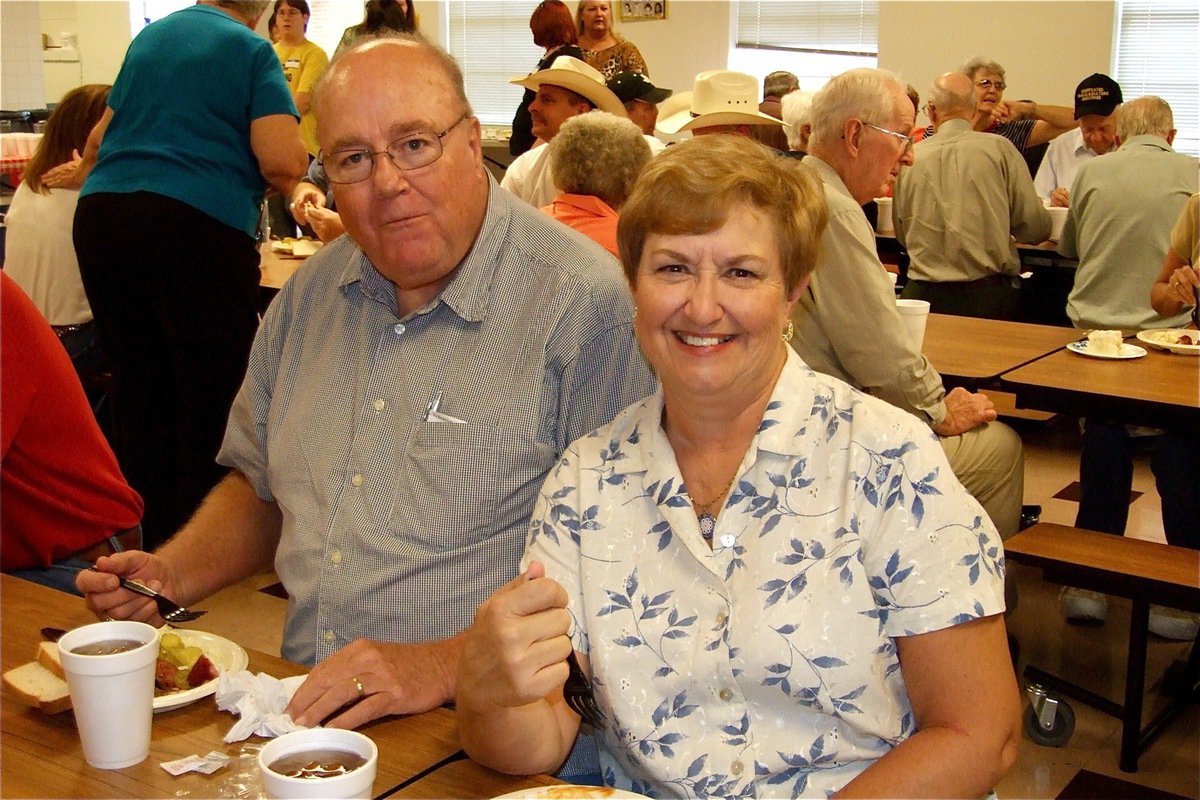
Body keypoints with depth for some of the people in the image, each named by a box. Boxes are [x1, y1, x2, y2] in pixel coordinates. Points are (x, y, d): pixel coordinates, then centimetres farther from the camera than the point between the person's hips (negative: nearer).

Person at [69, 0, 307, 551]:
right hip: (196, 226, -6)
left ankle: (148, 535, 24)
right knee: (214, 395, 2)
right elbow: (283, 162, -11)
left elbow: (100, 138, 32)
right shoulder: (252, 51, 3)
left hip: (100, 218, 7)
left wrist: (86, 173, 53)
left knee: (137, 388, 15)